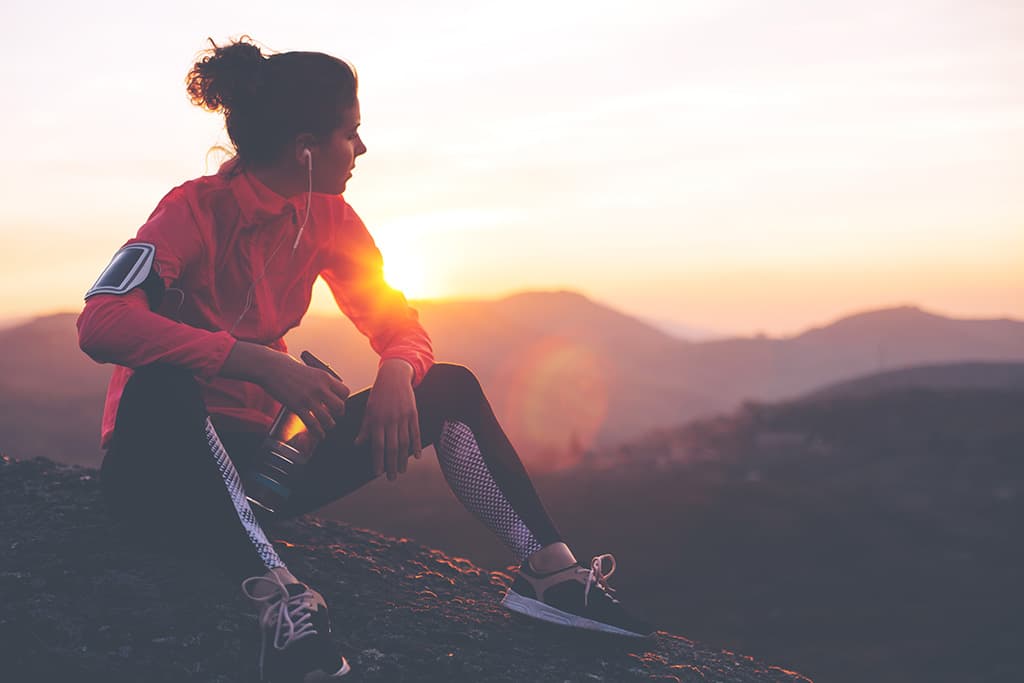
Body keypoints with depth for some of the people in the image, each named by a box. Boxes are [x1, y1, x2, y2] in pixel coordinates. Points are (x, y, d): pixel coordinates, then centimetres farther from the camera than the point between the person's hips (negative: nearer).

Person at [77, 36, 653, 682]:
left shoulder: (328, 218, 2)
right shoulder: (197, 209, -17)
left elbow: (398, 324, 5)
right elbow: (100, 323, -32)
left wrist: (396, 373, -20)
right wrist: (264, 365, -39)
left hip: (256, 457, 6)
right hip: (163, 468, -6)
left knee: (451, 388, -3)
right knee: (166, 377, -40)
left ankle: (548, 568, -13)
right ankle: (276, 592, -49)